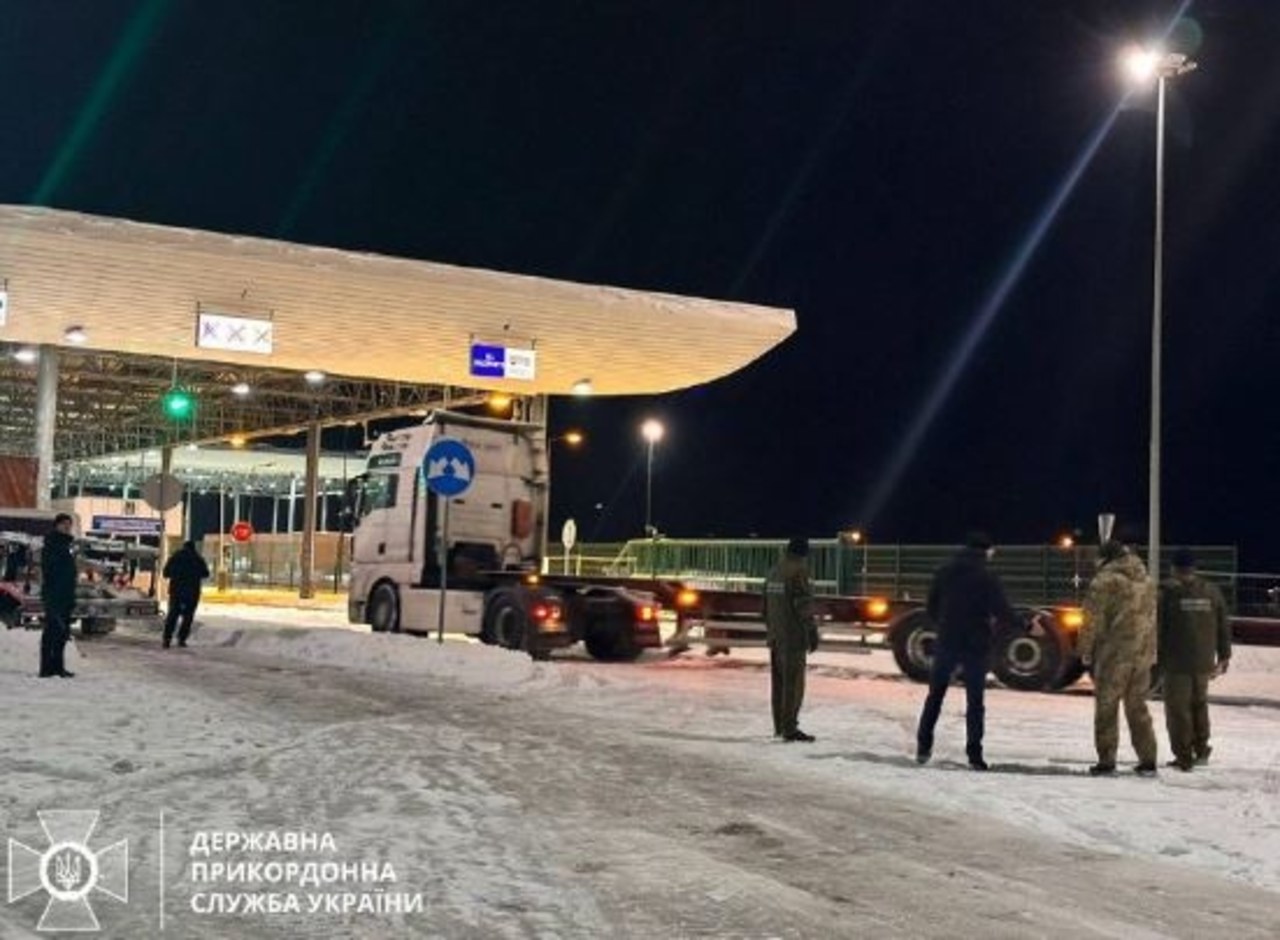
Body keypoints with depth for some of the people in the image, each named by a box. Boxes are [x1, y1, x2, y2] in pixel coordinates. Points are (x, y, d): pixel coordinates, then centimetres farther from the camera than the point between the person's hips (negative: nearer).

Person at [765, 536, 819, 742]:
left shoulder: (774, 571, 12)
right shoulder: (798, 571, -15)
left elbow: (766, 606, 18)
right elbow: (804, 607, -17)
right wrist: (812, 633, -10)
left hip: (776, 637, 9)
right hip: (793, 637, -9)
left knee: (779, 681, 13)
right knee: (793, 682, -6)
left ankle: (779, 726, 19)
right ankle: (789, 728, -6)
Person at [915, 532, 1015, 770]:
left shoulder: (943, 573, 3)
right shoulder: (987, 578, -10)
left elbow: (932, 609, 7)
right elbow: (1004, 612, -12)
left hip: (947, 642, 3)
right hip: (976, 645, -3)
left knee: (935, 695, 15)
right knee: (975, 701, 4)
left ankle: (924, 746, 14)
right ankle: (974, 754, 3)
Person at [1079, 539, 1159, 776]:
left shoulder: (1105, 581, -10)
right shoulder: (1146, 581, 12)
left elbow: (1092, 620, -11)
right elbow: (1151, 618, 16)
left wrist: (1085, 651, -2)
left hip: (1113, 654, -6)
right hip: (1142, 654, 6)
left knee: (1106, 706, 2)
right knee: (1138, 707, 15)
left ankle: (1106, 761, 2)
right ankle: (1147, 760, 15)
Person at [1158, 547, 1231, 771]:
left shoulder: (1167, 591, -9)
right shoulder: (1212, 591, 5)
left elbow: (1157, 627, -7)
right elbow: (1223, 627, 11)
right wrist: (1223, 656, 19)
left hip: (1176, 662, -4)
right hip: (1204, 662, 5)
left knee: (1177, 708, 2)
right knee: (1199, 704, 21)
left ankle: (1184, 756, 3)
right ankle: (1201, 750, 25)